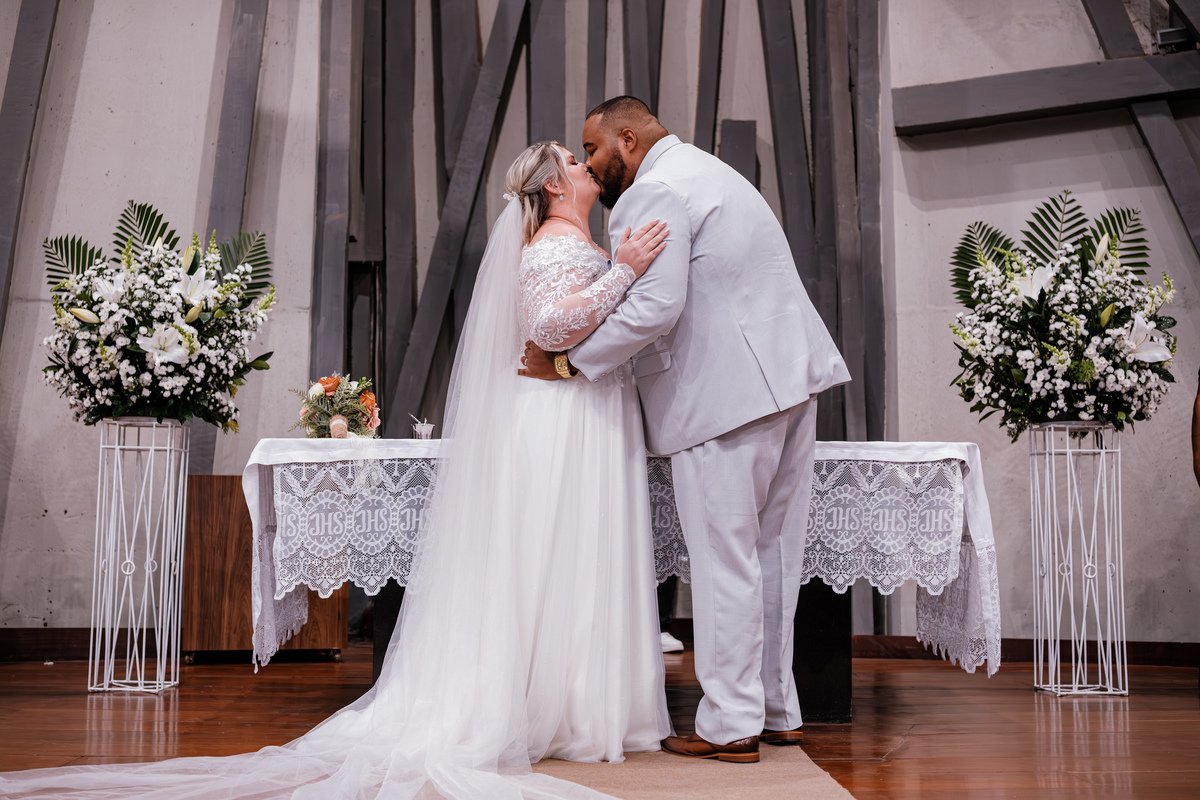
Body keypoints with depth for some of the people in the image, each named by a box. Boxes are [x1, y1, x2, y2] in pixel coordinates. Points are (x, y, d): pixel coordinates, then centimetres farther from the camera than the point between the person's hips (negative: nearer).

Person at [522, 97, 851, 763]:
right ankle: (776, 712, 22)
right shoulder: (705, 171, 23)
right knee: (770, 551, 14)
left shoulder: (652, 193, -10)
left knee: (724, 558, -3)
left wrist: (568, 360, -11)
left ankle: (730, 726, 5)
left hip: (729, 392, -10)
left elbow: (654, 308, -21)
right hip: (787, 375, 10)